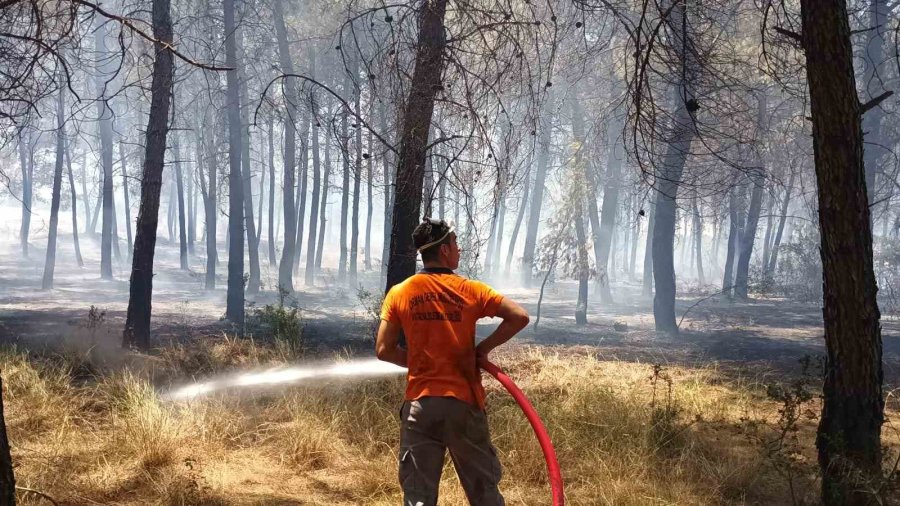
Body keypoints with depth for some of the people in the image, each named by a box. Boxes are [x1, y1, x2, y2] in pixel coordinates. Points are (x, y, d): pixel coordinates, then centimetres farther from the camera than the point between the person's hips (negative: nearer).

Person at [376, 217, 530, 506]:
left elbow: (384, 350, 0)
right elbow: (519, 317, -7)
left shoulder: (399, 294, 0)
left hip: (420, 404, 1)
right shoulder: (469, 291, -3)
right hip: (463, 402, -1)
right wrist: (484, 348, 3)